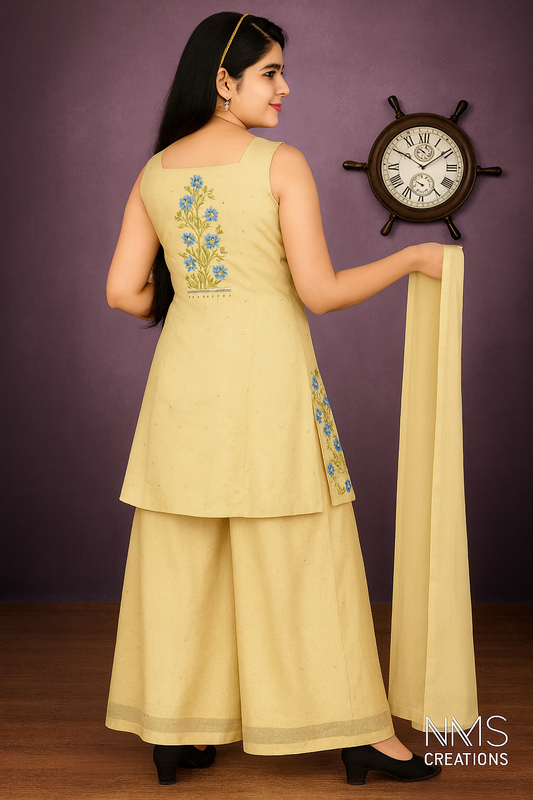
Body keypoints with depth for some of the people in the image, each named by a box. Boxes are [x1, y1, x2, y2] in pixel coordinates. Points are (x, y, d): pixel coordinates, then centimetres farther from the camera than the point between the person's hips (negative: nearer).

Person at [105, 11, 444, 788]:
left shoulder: (155, 172, 7)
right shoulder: (282, 164, -8)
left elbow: (124, 292, 5)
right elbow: (320, 291, -11)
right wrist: (411, 259, 1)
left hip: (186, 372, 5)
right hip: (267, 369, -4)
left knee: (183, 554, 12)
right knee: (304, 557, 4)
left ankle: (175, 731, 19)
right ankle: (358, 733, 15)